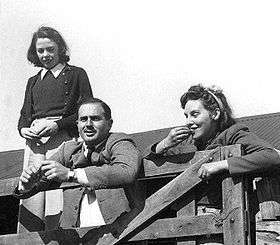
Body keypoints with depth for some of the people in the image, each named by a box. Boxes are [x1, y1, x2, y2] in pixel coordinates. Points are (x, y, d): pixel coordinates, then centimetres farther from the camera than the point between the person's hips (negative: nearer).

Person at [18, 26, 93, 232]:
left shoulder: (76, 74, 13)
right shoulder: (33, 81, 29)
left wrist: (58, 124, -11)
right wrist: (23, 129, 3)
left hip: (63, 137, -4)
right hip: (34, 141, 4)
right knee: (30, 198, -7)